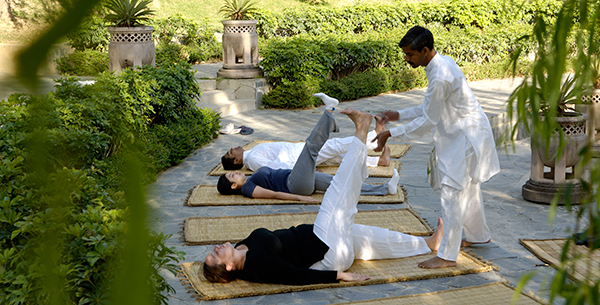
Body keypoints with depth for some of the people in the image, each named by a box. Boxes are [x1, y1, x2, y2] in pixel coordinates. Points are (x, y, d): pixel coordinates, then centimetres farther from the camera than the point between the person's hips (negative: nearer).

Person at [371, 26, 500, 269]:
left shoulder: (440, 77, -28)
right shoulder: (442, 62, 4)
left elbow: (427, 121, -21)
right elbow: (431, 108, 13)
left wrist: (391, 133, -17)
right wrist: (399, 115, 8)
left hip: (466, 136, -10)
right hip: (462, 133, 10)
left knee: (452, 191, -9)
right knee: (467, 187, 22)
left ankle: (447, 256, -3)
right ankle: (478, 235, 42)